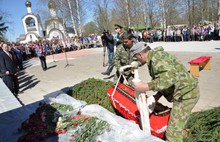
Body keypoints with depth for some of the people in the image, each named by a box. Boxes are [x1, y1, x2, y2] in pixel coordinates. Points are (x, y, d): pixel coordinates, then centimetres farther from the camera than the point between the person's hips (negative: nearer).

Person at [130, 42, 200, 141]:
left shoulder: (156, 58, -21)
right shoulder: (156, 55, 12)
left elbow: (170, 77, -35)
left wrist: (147, 87, -33)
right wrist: (158, 95, 8)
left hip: (186, 93, -10)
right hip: (187, 90, 10)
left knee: (173, 132, -5)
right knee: (176, 127, 26)